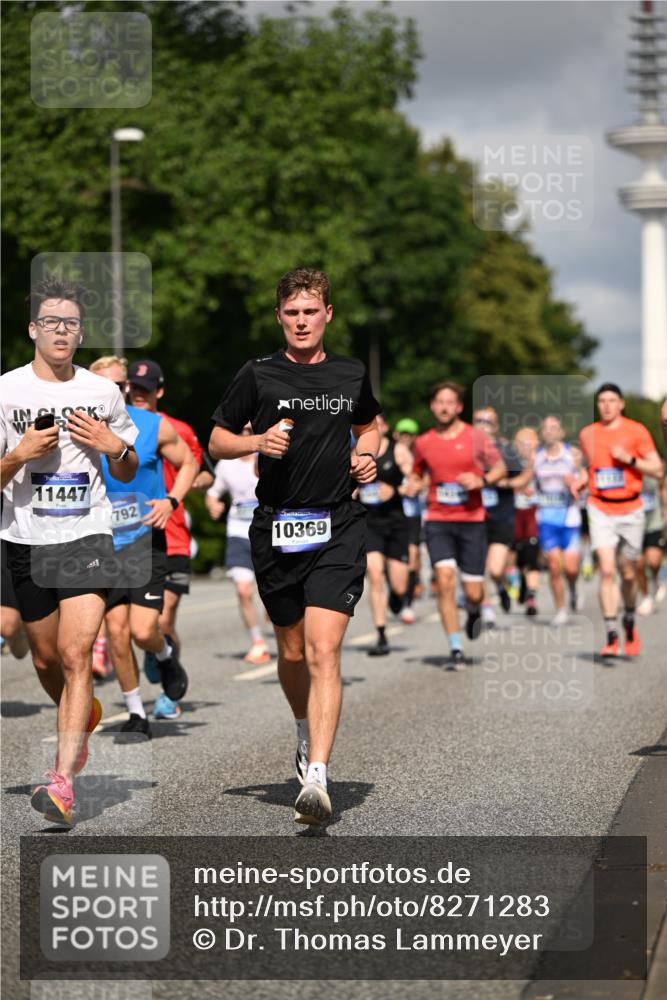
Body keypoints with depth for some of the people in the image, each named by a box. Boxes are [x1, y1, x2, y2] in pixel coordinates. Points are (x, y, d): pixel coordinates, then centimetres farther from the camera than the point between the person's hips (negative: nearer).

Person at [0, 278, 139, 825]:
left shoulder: (103, 392, 5)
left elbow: (127, 473, 16)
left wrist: (113, 447, -5)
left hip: (87, 537, -1)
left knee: (76, 655, -15)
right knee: (46, 659, 12)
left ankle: (63, 780, -18)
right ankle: (85, 716, 45)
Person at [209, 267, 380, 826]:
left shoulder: (353, 376, 8)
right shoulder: (259, 376, 3)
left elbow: (370, 426, 27)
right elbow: (217, 441, 9)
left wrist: (368, 456, 6)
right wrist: (257, 441, -11)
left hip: (338, 528, -1)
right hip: (276, 530, 1)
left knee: (323, 650, -15)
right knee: (292, 652, 12)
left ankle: (317, 776, -22)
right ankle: (307, 730, 43)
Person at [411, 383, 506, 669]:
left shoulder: (476, 436, 0)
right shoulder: (424, 442, 7)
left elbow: (500, 467, 4)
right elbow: (417, 473, 23)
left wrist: (482, 480, -15)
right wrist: (414, 484, 1)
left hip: (471, 519, -1)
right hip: (438, 520, 1)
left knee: (473, 592, 0)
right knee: (445, 578, -16)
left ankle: (473, 611, 39)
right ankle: (455, 648, -8)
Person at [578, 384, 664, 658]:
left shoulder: (636, 431, -2)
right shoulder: (587, 434, 6)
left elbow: (658, 470, -4)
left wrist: (629, 459, -16)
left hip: (631, 510, 0)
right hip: (601, 511, 0)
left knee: (629, 574, 10)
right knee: (607, 571, -15)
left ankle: (629, 622, 36)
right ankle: (611, 635, -14)